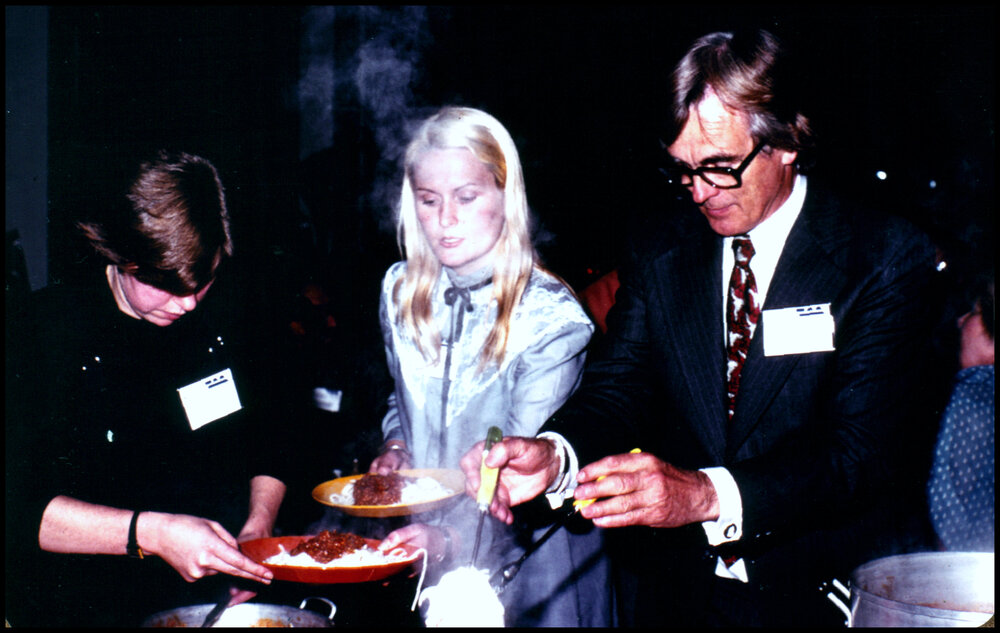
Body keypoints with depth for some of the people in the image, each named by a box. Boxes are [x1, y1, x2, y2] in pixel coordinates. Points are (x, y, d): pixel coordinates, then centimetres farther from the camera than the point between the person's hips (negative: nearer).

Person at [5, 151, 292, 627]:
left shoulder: (219, 318, 6)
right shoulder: (51, 326, -8)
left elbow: (268, 445, 17)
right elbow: (17, 503, -14)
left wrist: (259, 522, -3)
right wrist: (151, 533, -25)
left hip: (221, 588, 3)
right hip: (88, 602, -3)